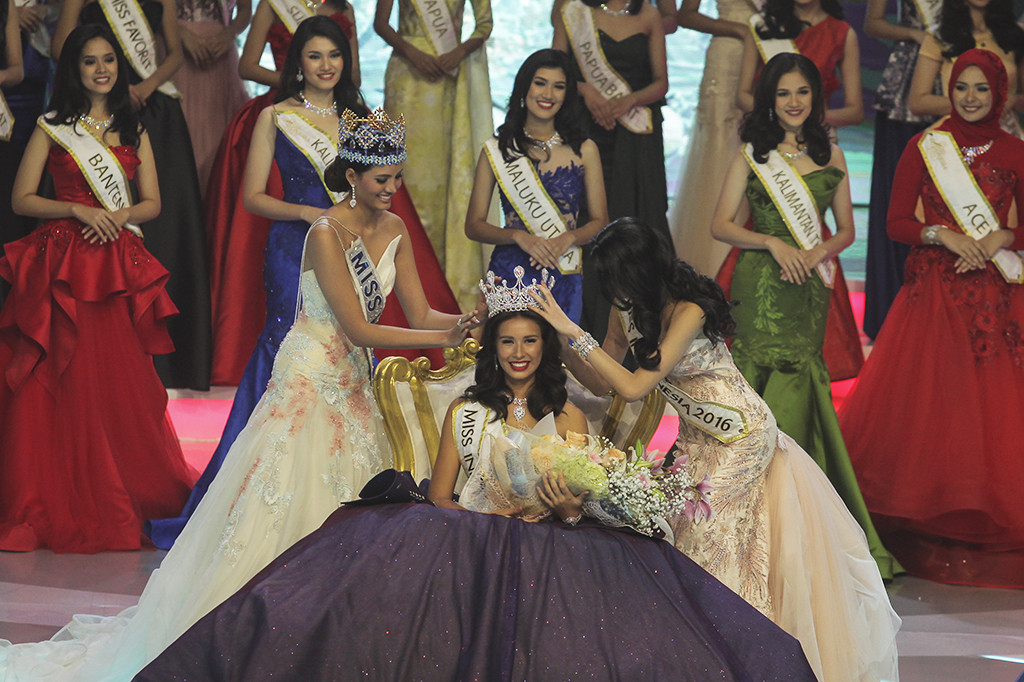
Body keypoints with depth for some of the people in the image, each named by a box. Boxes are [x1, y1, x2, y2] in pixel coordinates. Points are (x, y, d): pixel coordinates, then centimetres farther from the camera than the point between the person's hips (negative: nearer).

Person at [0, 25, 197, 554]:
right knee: (65, 380, -5)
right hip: (62, 266, -3)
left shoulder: (133, 129, 15)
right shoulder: (52, 127, 5)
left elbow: (151, 202, 12)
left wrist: (118, 216, -7)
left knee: (121, 380, -1)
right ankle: (64, 503, 2)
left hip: (120, 266, 3)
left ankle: (126, 498, 8)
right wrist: (80, 211, -12)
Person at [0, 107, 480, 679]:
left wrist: (468, 321, -15)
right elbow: (358, 329, -20)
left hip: (353, 384, 8)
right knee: (282, 506, -8)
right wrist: (444, 339, -20)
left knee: (346, 502, 5)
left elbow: (421, 314, 5)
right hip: (311, 380, -7)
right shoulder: (326, 234, -18)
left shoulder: (394, 229, 5)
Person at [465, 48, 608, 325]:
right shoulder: (496, 151, 3)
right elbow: (474, 225, 2)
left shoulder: (584, 151, 6)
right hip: (509, 274, -1)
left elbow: (599, 222, 7)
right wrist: (519, 236, -14)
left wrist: (568, 238, -13)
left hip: (564, 281, 1)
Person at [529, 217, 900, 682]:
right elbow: (600, 383, 4)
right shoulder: (626, 310, -3)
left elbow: (635, 386, -30)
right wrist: (558, 339, -10)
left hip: (741, 435, -7)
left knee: (702, 534, -9)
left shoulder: (688, 311, -26)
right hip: (698, 438, 8)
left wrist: (574, 332, -31)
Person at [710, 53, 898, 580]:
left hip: (810, 288, 2)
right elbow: (721, 225, 1)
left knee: (795, 395, 1)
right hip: (760, 285, -2)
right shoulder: (752, 153, 4)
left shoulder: (830, 156, 11)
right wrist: (774, 244, -11)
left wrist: (820, 250, -5)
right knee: (762, 388, -6)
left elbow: (846, 229, 15)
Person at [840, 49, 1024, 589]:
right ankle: (928, 518, 9)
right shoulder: (924, 148, 4)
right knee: (922, 400, -2)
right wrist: (943, 235, -14)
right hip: (932, 293, 0)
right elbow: (897, 223, 1)